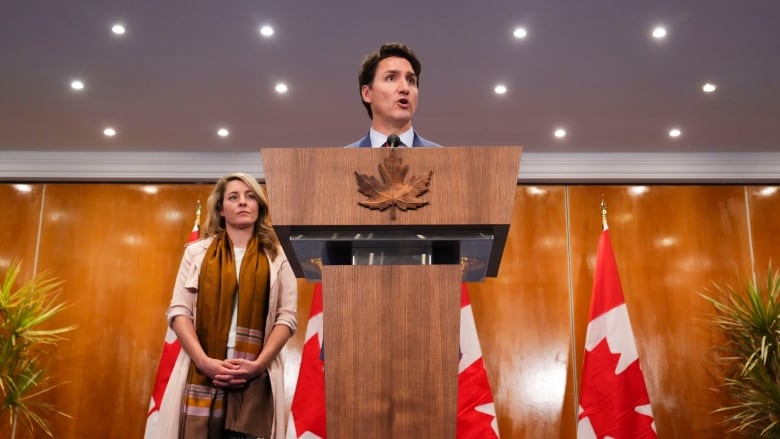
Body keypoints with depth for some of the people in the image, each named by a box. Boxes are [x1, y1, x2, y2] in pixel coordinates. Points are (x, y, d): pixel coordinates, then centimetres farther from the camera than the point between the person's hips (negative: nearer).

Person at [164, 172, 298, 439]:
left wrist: (258, 364, -10)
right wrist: (204, 361, -10)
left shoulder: (275, 258, 10)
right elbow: (179, 311, 3)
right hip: (203, 375, 0)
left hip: (256, 378, 0)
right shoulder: (197, 252, 10)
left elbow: (287, 316, 3)